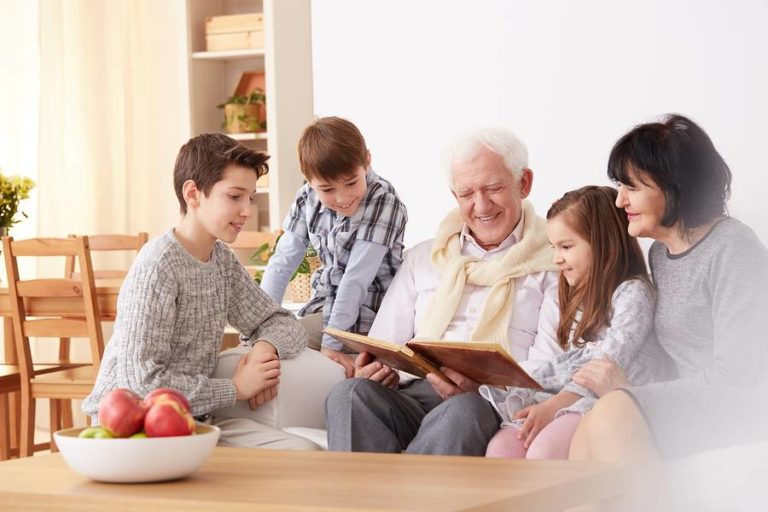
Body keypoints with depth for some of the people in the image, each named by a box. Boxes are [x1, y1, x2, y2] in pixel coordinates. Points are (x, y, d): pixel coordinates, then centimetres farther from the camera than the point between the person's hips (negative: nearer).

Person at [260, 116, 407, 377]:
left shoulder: (383, 203, -19)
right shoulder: (308, 199, -3)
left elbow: (356, 278, -24)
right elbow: (282, 263, 0)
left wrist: (331, 343, -27)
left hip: (362, 312, -6)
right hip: (324, 304, 6)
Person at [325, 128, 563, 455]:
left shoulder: (551, 265, 13)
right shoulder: (422, 259, 28)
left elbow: (548, 371, 1)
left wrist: (484, 387, -19)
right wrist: (374, 370, -4)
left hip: (498, 409, -4)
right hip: (414, 399, 4)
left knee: (464, 412, -39)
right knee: (350, 393, -29)